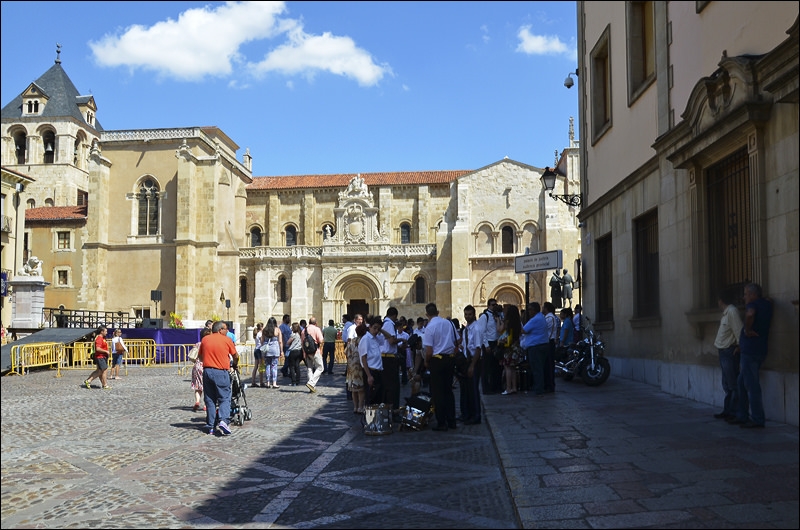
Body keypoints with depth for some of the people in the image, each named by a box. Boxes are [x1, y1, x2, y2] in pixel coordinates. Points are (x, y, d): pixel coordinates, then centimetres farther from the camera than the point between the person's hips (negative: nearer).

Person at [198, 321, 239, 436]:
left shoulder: (205, 339, 9)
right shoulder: (226, 340, 0)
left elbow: (199, 356, 18)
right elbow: (235, 356, 10)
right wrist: (235, 364, 31)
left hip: (207, 371, 4)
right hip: (221, 372, -4)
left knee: (210, 400, 10)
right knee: (224, 398, 2)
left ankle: (210, 426, 12)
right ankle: (223, 421, -17)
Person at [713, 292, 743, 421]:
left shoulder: (732, 311, -14)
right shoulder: (726, 312, 16)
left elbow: (738, 329, -20)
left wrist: (739, 346, -17)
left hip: (730, 352, -10)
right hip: (724, 352, 10)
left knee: (733, 384, -5)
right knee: (727, 385, 14)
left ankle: (734, 412, -2)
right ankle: (727, 411, 20)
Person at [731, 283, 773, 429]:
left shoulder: (752, 304, -12)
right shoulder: (767, 305, 13)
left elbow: (750, 314, -36)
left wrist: (747, 330, -21)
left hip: (750, 350, -9)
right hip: (760, 349, 9)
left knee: (751, 385, -5)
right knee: (742, 383, 16)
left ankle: (757, 420, -2)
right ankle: (742, 416, 21)